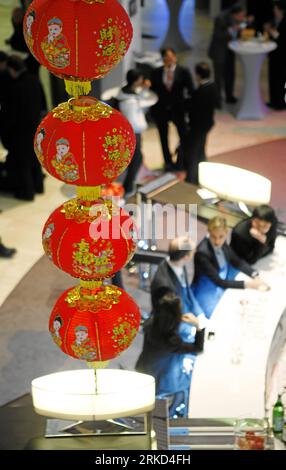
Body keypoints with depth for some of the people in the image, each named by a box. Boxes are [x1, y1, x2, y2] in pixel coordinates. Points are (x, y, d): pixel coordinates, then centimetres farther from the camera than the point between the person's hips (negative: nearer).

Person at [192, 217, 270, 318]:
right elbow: (218, 282, -28)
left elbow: (237, 261, 3)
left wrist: (255, 276, -13)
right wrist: (247, 284, -29)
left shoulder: (221, 242, -11)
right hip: (209, 290, -8)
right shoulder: (202, 253, -31)